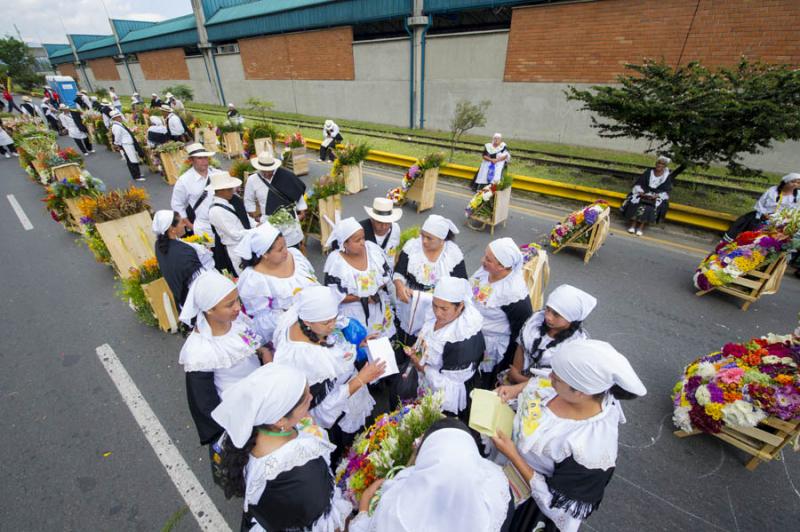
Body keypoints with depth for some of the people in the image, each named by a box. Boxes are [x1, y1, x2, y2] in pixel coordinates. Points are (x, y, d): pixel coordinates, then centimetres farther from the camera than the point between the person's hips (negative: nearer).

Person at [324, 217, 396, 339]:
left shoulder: (372, 248, -10)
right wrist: (361, 298, -21)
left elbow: (387, 274, -1)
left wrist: (377, 291, -18)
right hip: (353, 314, -4)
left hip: (379, 307, 4)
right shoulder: (335, 261, -20)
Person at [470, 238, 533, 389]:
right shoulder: (486, 268, -14)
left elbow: (521, 328, -20)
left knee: (483, 384, 18)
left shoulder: (513, 292, -34)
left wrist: (507, 359, -10)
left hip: (491, 343, -7)